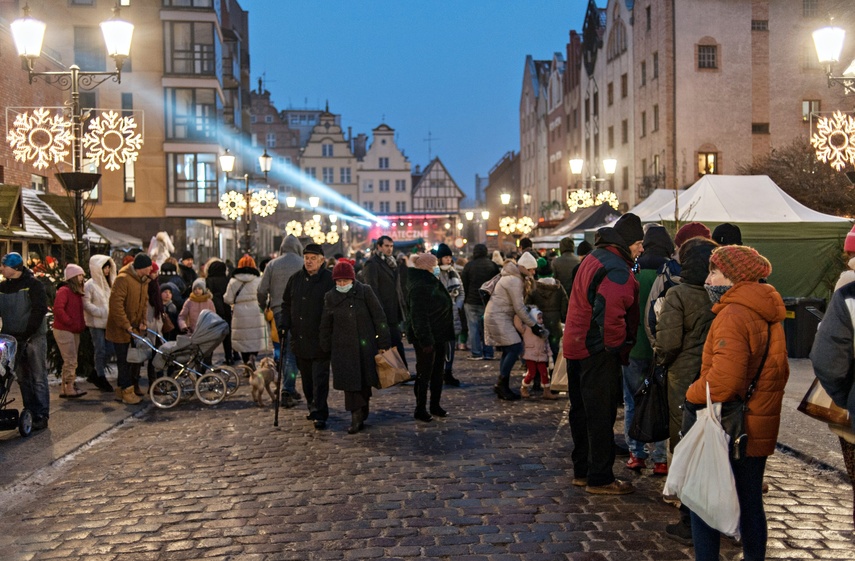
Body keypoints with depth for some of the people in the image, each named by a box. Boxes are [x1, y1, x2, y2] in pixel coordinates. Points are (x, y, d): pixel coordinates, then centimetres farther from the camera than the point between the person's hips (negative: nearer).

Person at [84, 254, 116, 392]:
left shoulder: (108, 283, 12)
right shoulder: (90, 285, -8)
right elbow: (86, 303, -13)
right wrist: (101, 312, -18)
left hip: (107, 322, 6)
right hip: (96, 323, -6)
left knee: (105, 350, 6)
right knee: (101, 350, -4)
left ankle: (96, 376, 20)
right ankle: (101, 378, 6)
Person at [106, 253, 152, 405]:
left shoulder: (144, 280, 7)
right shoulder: (123, 279, -20)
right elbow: (116, 304, -24)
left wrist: (143, 322, 0)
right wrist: (126, 326, -23)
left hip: (135, 328, 8)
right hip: (121, 329, -8)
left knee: (135, 359, 11)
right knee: (124, 361, -2)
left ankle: (121, 390, 21)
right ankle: (127, 392, 5)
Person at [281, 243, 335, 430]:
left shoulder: (330, 280, -7)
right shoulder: (295, 279, 10)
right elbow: (286, 304, 19)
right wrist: (284, 325, 7)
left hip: (320, 340, -6)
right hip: (299, 338, 6)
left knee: (320, 378, -5)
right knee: (306, 378, 15)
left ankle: (320, 414, 0)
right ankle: (312, 407, 29)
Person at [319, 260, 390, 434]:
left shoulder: (365, 292, -4)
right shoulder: (330, 297, 3)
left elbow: (379, 317, -3)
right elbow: (326, 326, 11)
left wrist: (383, 343, -5)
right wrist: (326, 349, 11)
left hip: (366, 346, -1)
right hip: (343, 349, 1)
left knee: (365, 382, 9)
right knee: (350, 383, -6)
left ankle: (361, 416, 26)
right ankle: (356, 418, 0)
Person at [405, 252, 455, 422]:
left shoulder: (433, 283, 12)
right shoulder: (420, 287, -20)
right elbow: (418, 316, -24)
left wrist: (445, 335, 19)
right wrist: (425, 340, -26)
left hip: (438, 336, 10)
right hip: (426, 338, -10)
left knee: (438, 371, 15)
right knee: (424, 373, 0)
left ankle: (435, 405, 26)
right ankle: (420, 410, 10)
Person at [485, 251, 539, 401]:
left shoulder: (515, 277, 13)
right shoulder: (514, 281, -19)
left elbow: (518, 305, 18)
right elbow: (519, 308, -19)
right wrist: (533, 325, -13)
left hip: (501, 317, 11)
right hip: (497, 317, -11)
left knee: (508, 351, 9)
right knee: (515, 348, -14)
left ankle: (503, 388, 13)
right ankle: (501, 384, -9)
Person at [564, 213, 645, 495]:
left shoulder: (593, 259, 13)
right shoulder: (616, 270, -19)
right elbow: (609, 316, -28)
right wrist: (620, 348, -14)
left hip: (577, 347, 10)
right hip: (598, 353, -10)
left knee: (582, 413, 17)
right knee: (601, 416, -1)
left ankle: (582, 471, 29)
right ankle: (600, 479, 8)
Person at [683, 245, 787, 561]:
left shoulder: (734, 315, -19)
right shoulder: (768, 316, 10)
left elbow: (724, 378, -29)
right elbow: (779, 371, 16)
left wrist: (694, 395, -14)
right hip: (760, 426, 9)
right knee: (750, 503, 17)